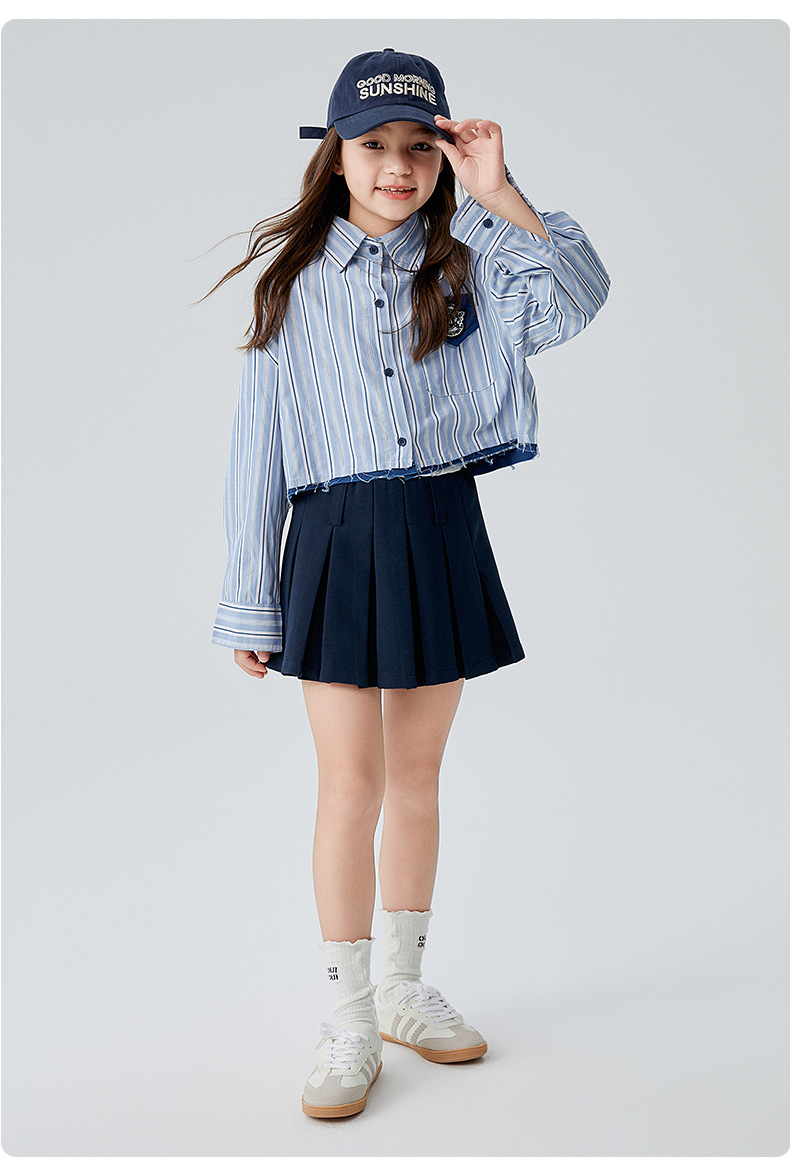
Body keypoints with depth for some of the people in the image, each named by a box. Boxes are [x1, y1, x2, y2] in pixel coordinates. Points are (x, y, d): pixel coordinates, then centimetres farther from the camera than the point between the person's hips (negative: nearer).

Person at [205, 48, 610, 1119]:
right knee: (352, 782, -3)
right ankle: (350, 1022, 11)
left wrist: (499, 193, -17)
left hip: (444, 535, 2)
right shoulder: (295, 281, 1)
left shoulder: (466, 270, 4)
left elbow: (574, 304, -16)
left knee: (418, 775, 12)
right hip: (338, 539, -2)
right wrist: (250, 604, 1)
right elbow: (259, 447, 2)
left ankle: (404, 987, 28)